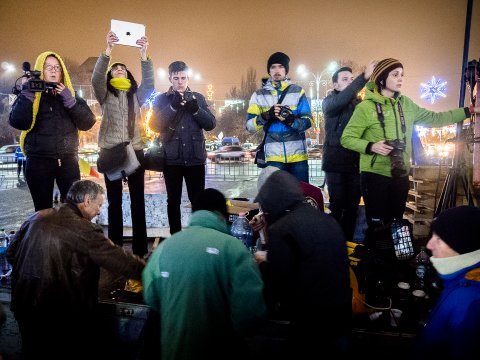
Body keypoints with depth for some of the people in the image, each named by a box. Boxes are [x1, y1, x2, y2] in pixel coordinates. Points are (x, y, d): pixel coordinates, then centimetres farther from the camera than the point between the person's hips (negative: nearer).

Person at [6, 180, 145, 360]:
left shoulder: (37, 217, -1)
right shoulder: (83, 230, -21)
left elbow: (11, 254, 10)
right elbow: (121, 260, -18)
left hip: (24, 309, 6)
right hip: (64, 315, -6)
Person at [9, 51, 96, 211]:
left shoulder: (70, 94, 11)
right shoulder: (30, 94, 6)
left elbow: (88, 123, -2)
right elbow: (19, 123, -11)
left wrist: (70, 101, -12)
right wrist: (28, 93, -13)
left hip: (68, 160, 1)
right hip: (38, 162, -1)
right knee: (43, 210, 5)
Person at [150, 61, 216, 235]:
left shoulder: (198, 97, 7)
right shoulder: (162, 99, 4)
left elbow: (211, 124, 0)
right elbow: (155, 125, -9)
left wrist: (196, 109, -17)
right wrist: (173, 106, -21)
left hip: (195, 157, 1)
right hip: (171, 158, -1)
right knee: (173, 200, 7)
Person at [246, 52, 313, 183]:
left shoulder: (298, 91, 7)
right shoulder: (259, 95, 7)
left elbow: (308, 122, 1)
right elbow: (250, 126, 1)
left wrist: (291, 120, -20)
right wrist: (267, 116, -17)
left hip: (298, 155, 1)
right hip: (274, 156, 0)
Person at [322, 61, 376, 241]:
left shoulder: (360, 103, 13)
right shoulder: (329, 102, 1)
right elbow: (340, 101, -23)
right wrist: (364, 77, -31)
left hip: (356, 163, 4)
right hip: (336, 163, -4)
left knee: (352, 207, 7)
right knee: (337, 207, -3)